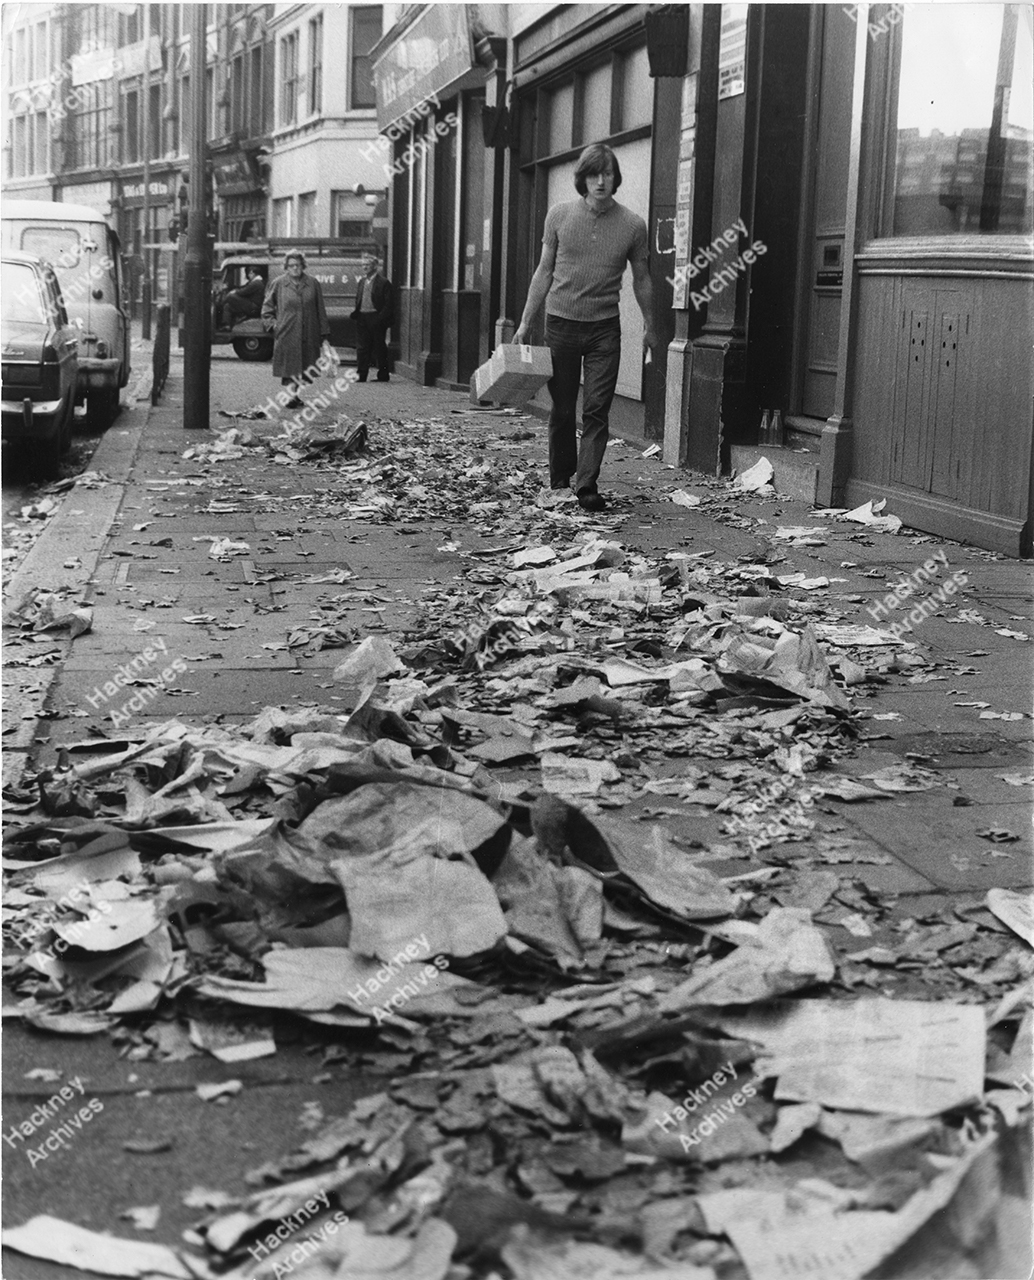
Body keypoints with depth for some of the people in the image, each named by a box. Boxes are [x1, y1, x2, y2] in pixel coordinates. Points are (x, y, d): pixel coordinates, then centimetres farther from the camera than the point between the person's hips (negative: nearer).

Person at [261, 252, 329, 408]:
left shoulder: (313, 284, 6)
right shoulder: (278, 283, 3)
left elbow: (320, 310, 9)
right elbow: (267, 306, 13)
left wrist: (324, 332, 7)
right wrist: (272, 322, 0)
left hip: (308, 334, 2)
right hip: (286, 334, -2)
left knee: (304, 367, 5)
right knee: (289, 365, -9)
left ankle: (296, 394, 18)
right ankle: (292, 395, -10)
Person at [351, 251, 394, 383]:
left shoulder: (383, 283, -6)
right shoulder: (362, 282, 15)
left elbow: (389, 305, -10)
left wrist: (380, 319, -17)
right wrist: (356, 313, 6)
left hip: (376, 318, -6)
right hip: (362, 318, 6)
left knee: (379, 348, 2)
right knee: (362, 348, 2)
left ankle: (383, 375, 10)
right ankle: (361, 375, 3)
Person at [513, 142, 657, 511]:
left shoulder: (632, 225, -2)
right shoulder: (559, 216, 0)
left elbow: (641, 279, 11)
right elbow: (544, 271, 8)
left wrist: (650, 327, 18)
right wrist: (525, 323, 6)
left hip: (604, 328, -1)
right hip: (561, 321, 1)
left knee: (597, 411, -6)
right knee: (562, 409, 7)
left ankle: (587, 485, -6)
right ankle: (559, 481, 20)